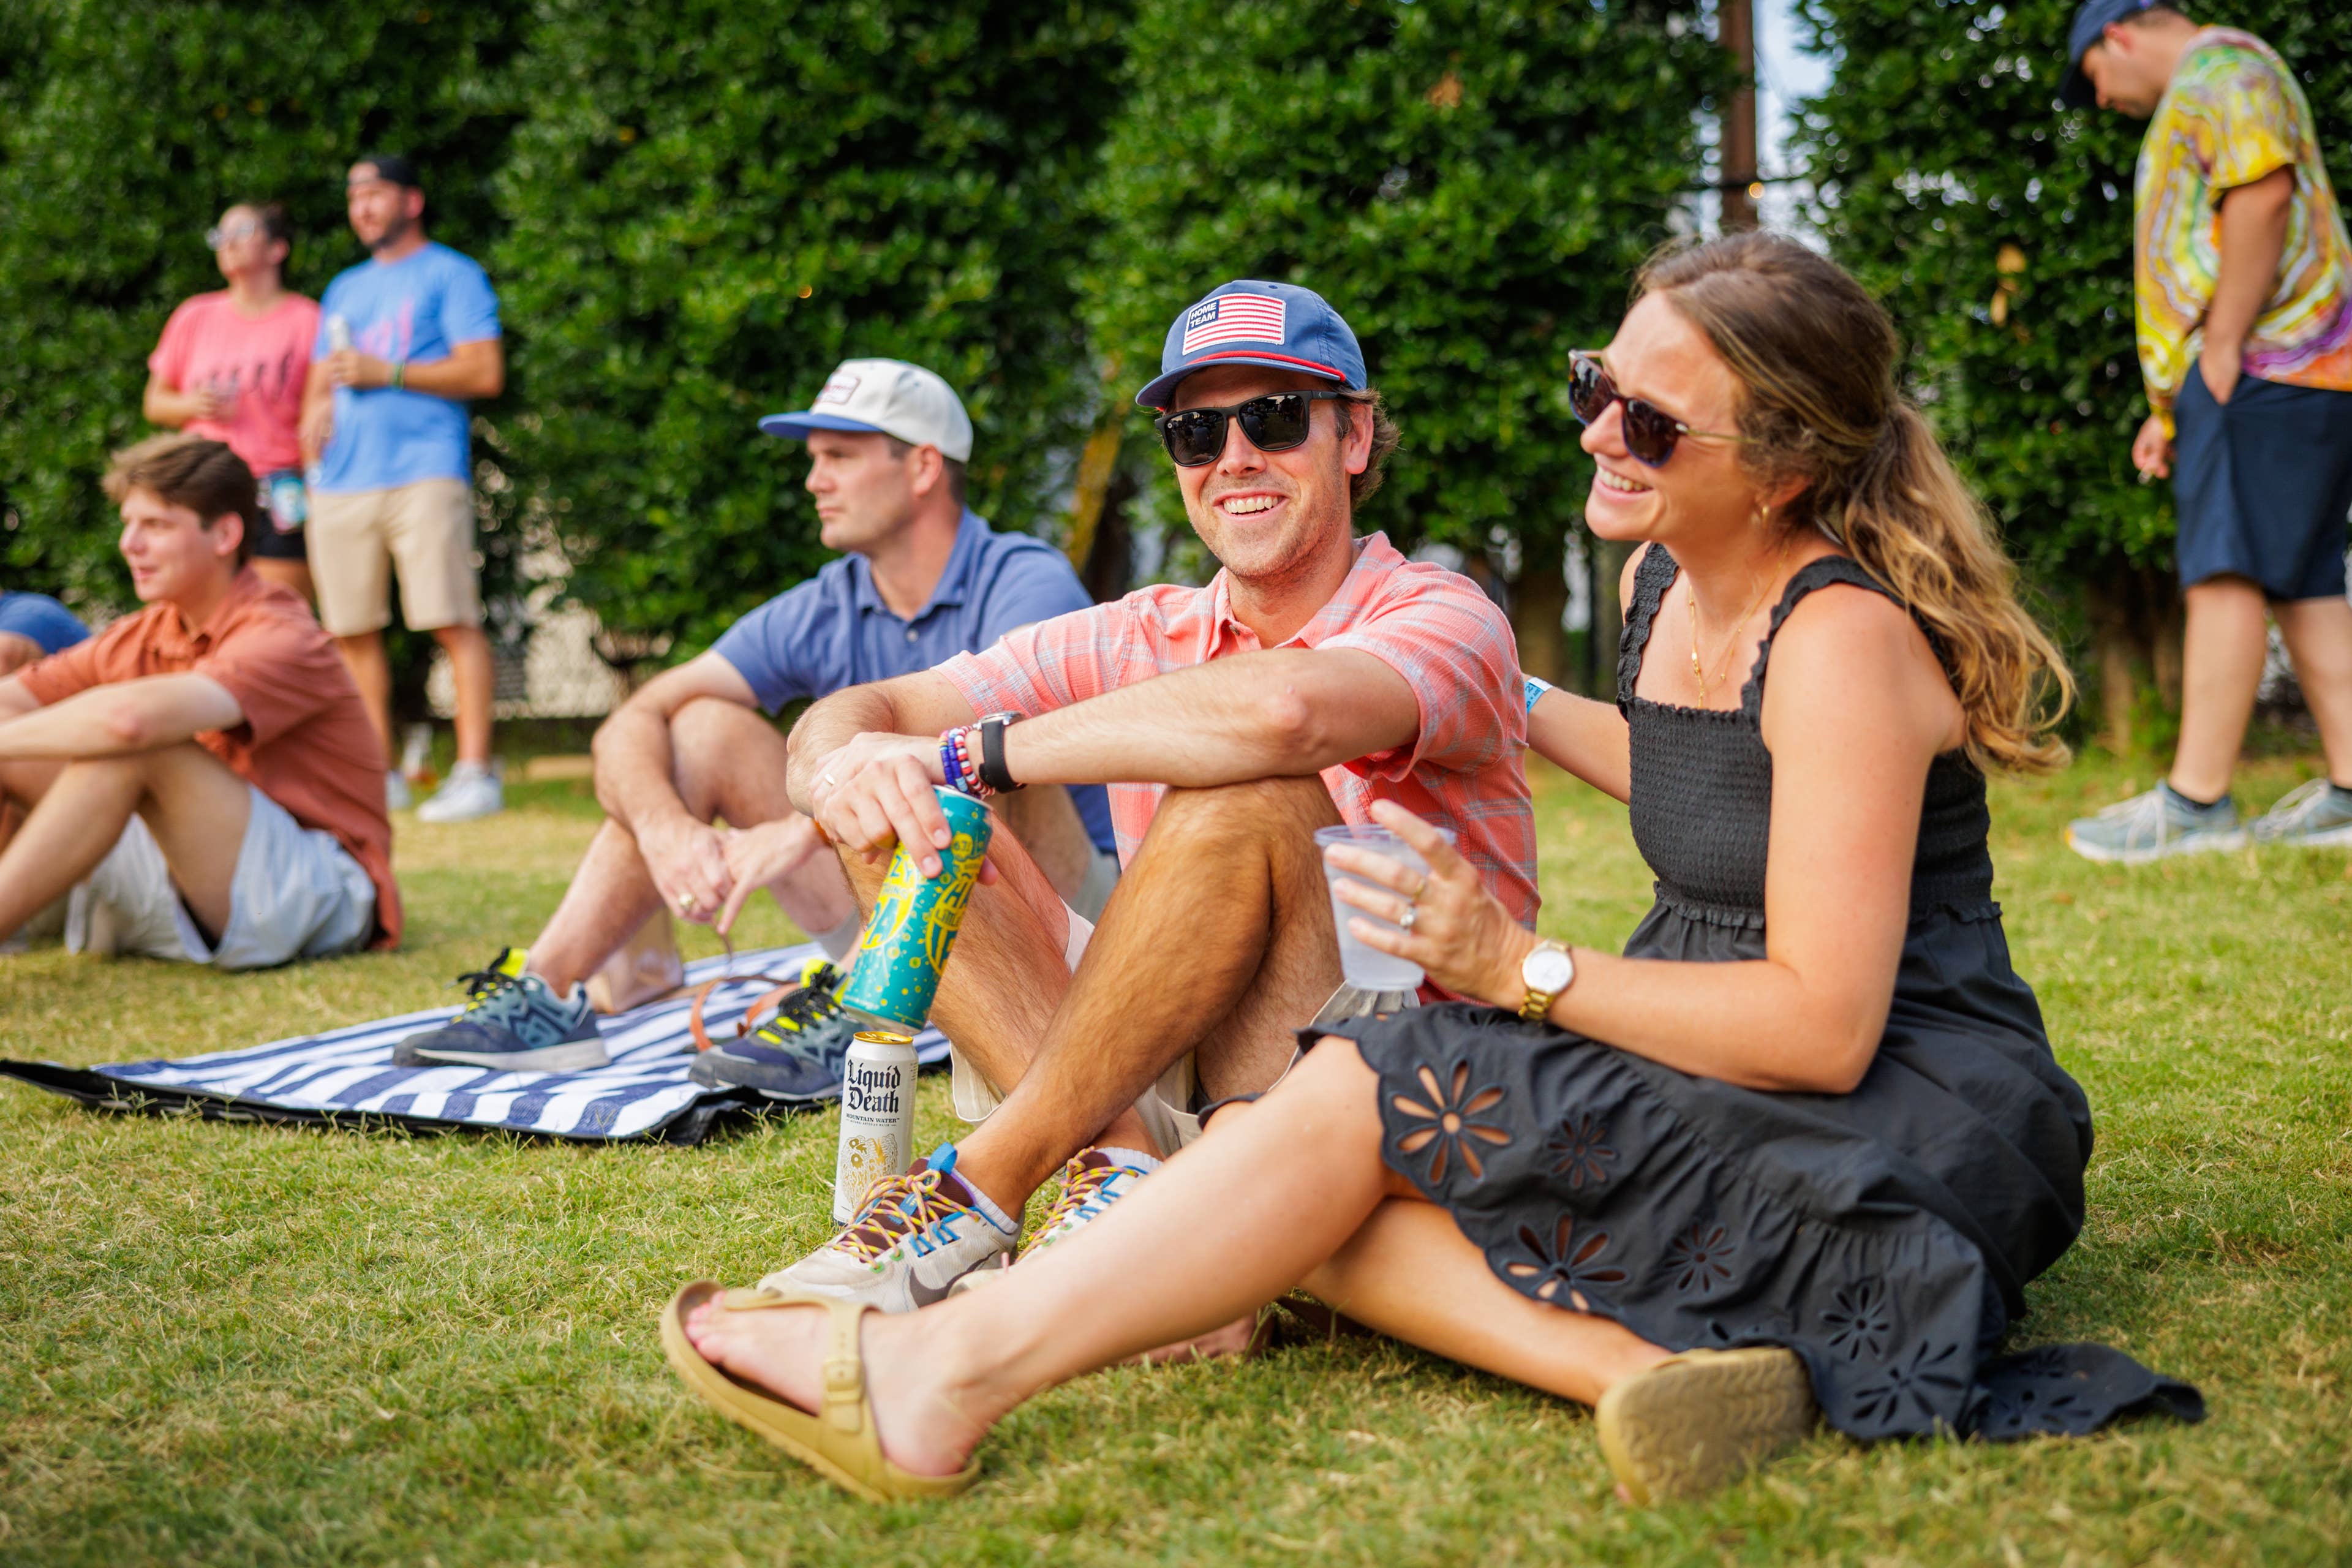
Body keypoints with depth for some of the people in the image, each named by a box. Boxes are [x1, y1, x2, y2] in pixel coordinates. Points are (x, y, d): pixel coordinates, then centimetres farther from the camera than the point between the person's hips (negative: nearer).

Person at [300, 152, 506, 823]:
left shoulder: (451, 275, 6)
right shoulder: (345, 290, 27)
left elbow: (485, 372, -5)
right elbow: (320, 381, 30)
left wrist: (385, 373, -8)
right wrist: (314, 415, 6)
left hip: (424, 472, -6)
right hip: (342, 480, 7)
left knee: (453, 620, -14)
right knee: (351, 630, 3)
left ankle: (474, 773, -15)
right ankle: (376, 777, 10)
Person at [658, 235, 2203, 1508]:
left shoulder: (1843, 637, -19)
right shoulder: (1671, 584, 7)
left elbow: (1824, 1025, -23)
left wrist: (1529, 971, -21)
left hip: (1907, 1138, -9)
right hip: (1730, 1097, 9)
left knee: (1381, 1097, -21)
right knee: (1307, 1178, -10)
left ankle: (951, 1371, -18)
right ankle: (1644, 1363, -31)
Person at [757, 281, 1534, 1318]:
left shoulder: (1441, 621, -7)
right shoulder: (1138, 641, 9)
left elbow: (1282, 710, -32)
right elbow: (847, 718, 1)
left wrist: (967, 753, -26)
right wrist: (846, 765, -24)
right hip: (1163, 1094, 5)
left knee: (1248, 797, -30)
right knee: (892, 807, -6)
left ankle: (983, 1188, -21)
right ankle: (1116, 1165, -24)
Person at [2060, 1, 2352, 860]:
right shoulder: (2194, 105, 30)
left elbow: (2265, 193, -19)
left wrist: (2221, 351, -19)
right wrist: (2170, 410, 24)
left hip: (2263, 368, -11)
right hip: (2279, 377, 11)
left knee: (2226, 571, -14)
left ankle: (2195, 802, -17)